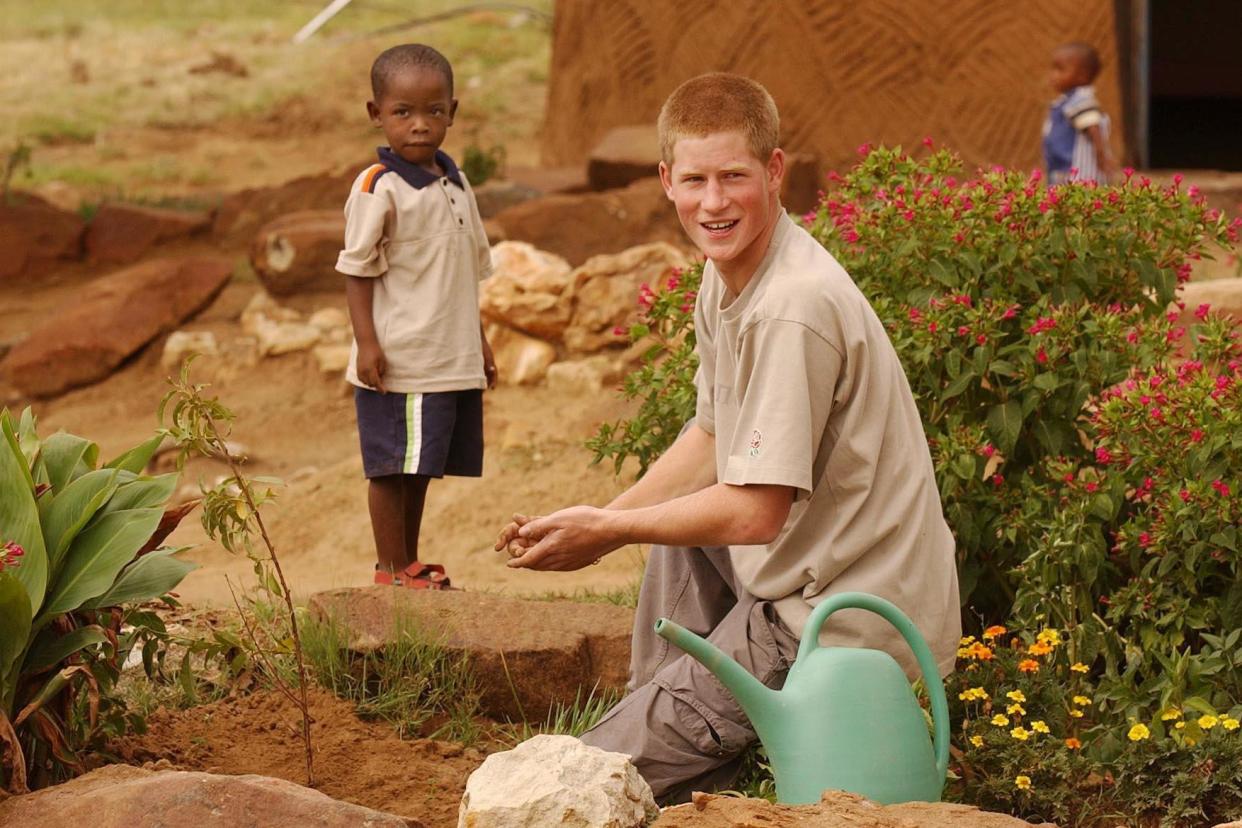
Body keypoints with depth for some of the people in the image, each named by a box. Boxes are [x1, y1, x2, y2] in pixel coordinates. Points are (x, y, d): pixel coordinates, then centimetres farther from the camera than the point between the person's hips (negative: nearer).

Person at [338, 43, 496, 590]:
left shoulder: (454, 183, 12)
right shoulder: (377, 188, -11)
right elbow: (358, 271, -10)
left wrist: (477, 340, 21)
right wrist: (367, 343, -17)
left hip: (453, 359, 7)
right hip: (398, 361, -7)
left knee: (421, 466, 15)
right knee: (392, 468, 0)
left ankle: (409, 562, 24)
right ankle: (391, 568, 8)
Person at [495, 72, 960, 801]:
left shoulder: (793, 311, -24)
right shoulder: (726, 278, 6)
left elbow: (756, 511, -24)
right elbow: (712, 439, 18)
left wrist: (607, 530, -12)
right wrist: (601, 522, 5)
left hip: (848, 624, -10)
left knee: (599, 779, -9)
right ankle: (665, 723, 35)